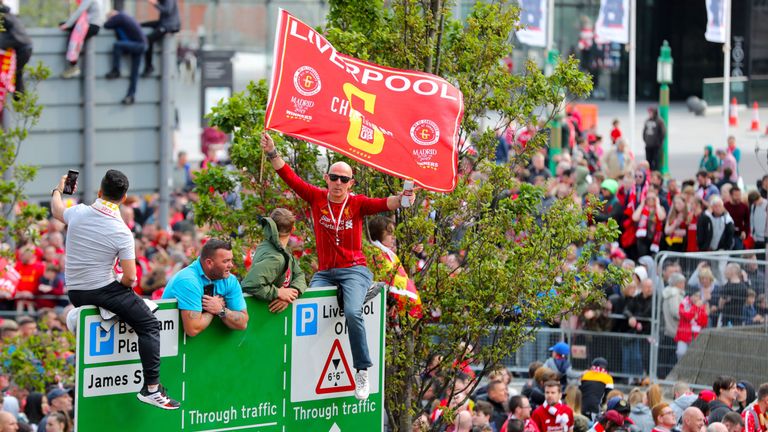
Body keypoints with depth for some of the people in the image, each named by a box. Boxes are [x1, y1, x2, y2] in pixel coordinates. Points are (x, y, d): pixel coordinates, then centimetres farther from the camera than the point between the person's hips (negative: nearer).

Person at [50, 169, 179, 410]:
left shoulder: (79, 213, -4)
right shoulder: (122, 233, -16)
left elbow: (57, 210, 22)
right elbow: (130, 278, -14)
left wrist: (58, 190, 43)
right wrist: (123, 287, 9)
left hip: (74, 292, 6)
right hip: (103, 290, -6)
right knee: (149, 326, -2)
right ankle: (151, 388, -11)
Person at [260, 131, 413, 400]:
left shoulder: (357, 204, -1)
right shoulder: (317, 198, 4)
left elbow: (383, 205, -17)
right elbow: (290, 179, 1)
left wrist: (401, 199, -37)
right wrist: (272, 153, -7)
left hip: (353, 270, -3)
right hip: (324, 273, 3)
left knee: (352, 313, -28)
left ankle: (362, 371, -21)